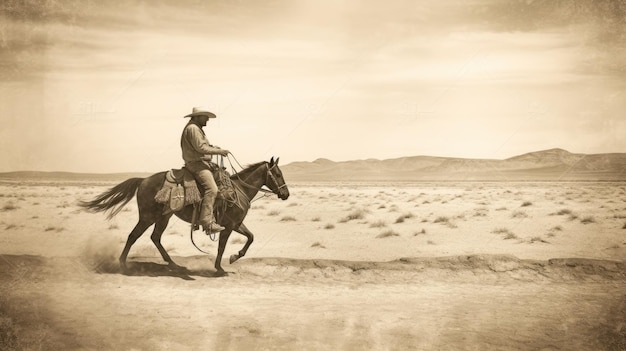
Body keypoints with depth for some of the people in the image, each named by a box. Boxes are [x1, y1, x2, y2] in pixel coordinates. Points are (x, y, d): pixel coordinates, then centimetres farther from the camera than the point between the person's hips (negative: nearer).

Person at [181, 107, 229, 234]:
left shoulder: (197, 128, 22)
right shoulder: (192, 128, -13)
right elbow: (201, 148, -20)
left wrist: (212, 147, 11)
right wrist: (218, 151, -14)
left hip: (202, 163, 12)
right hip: (197, 164, -12)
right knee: (211, 189, -24)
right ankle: (207, 222, -31)